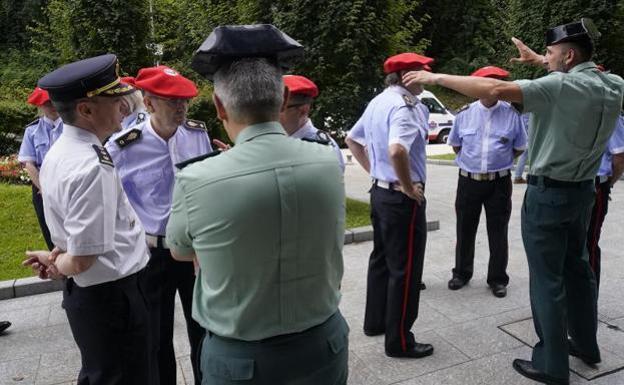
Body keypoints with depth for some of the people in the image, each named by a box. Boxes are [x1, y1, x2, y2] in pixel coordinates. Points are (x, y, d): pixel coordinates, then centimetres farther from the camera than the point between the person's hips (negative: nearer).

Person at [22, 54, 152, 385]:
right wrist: (56, 264, -5)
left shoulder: (59, 152, 4)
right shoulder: (92, 167, -26)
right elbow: (82, 259, -24)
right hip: (112, 296, -9)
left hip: (86, 293, 9)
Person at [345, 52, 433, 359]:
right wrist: (409, 187, -22)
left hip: (379, 191, 10)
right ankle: (399, 341, 13)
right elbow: (397, 150, -36)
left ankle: (375, 321, 34)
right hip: (402, 197, -9)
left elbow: (352, 140, 20)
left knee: (381, 259, 20)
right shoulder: (405, 105, -19)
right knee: (405, 268, 1)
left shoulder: (378, 101, 11)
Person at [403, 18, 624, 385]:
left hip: (549, 193, -8)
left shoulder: (562, 87, -21)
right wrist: (536, 59, 26)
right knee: (577, 266, 21)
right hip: (583, 190, 8)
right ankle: (586, 344, 36)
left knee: (547, 278, 1)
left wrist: (438, 77, -24)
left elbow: (496, 89, -30)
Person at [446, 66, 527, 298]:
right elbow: (455, 144, 15)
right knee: (465, 230, 12)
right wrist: (473, 160, 11)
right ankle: (462, 273, 28)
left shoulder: (511, 114, -1)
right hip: (468, 181, 1)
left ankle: (497, 279, 21)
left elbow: (519, 148, 9)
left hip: (499, 182, -1)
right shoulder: (464, 113, 2)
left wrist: (498, 160, 6)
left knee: (498, 233, 7)